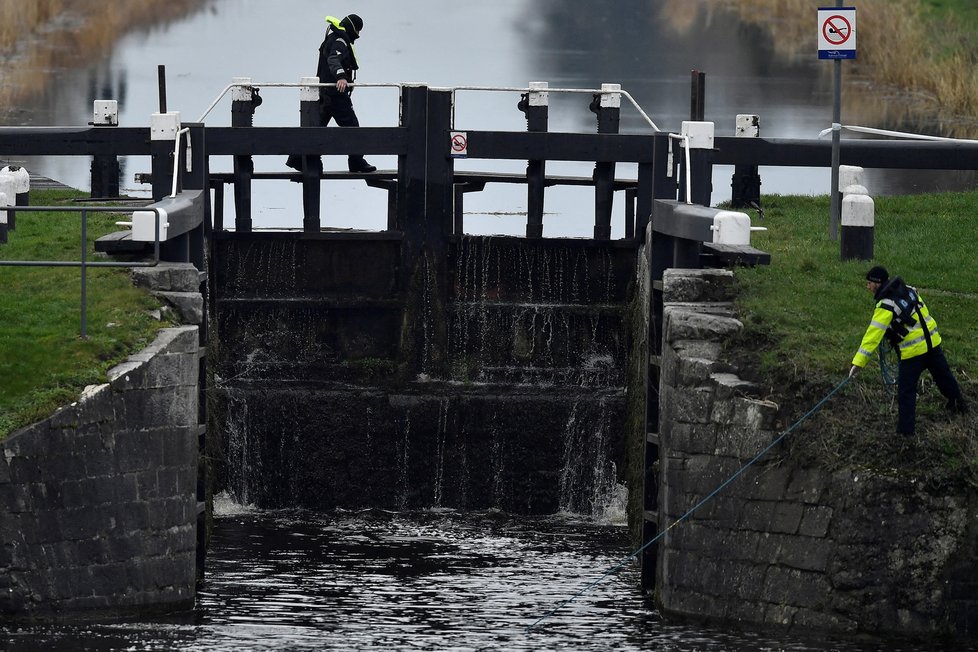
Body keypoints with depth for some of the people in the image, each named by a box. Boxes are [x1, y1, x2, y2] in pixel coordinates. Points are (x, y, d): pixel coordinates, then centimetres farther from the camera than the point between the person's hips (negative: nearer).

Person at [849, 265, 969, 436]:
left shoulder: (885, 306, -18)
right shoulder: (908, 290, 4)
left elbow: (873, 335, -23)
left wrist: (858, 362, -23)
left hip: (913, 351, -7)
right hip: (932, 342, 7)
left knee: (906, 390, 2)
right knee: (943, 376, 26)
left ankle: (906, 428, 4)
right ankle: (959, 404, 45)